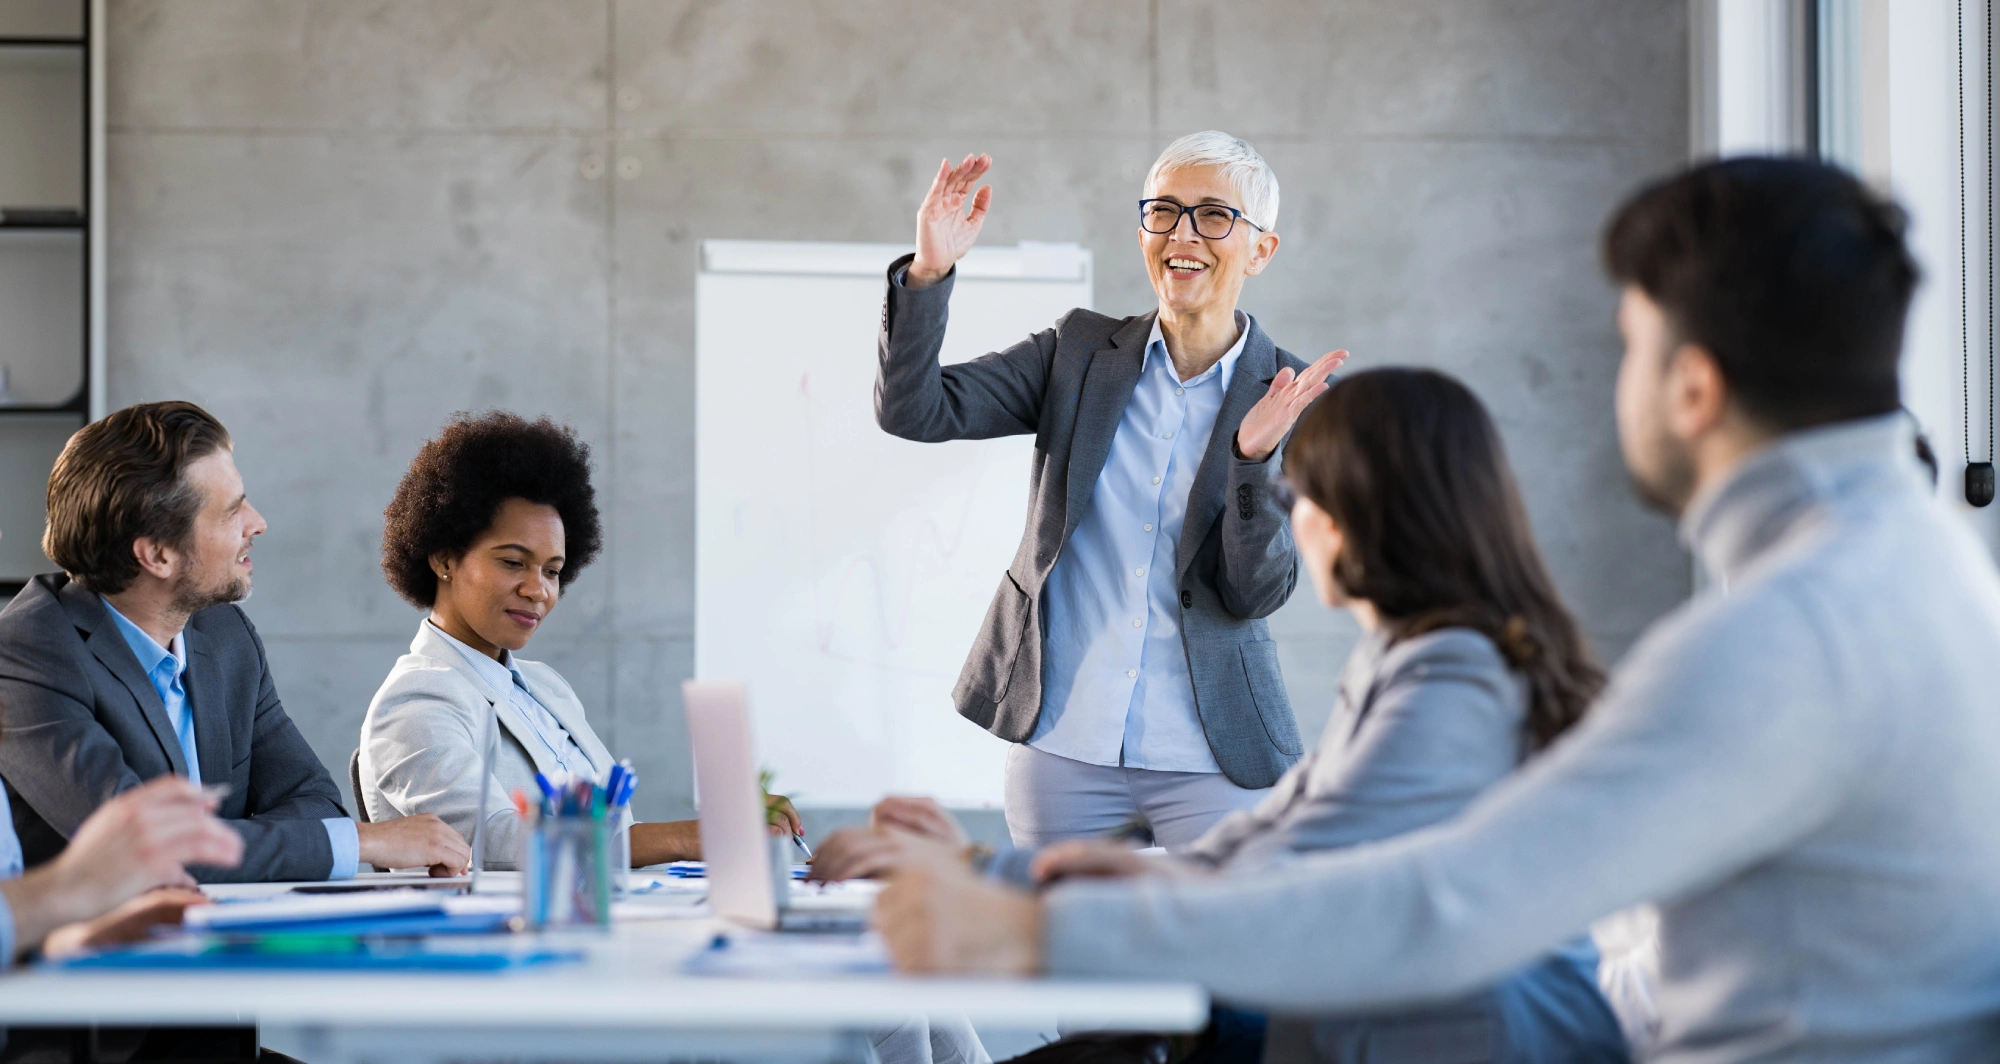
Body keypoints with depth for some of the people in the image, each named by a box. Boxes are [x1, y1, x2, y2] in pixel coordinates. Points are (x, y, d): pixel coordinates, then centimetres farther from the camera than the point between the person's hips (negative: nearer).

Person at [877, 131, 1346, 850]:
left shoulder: (1299, 400, -1)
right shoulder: (1080, 352, 5)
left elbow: (1258, 592, -8)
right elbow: (912, 410, -3)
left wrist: (1254, 454, -24)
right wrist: (928, 272, -17)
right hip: (1061, 743, 2)